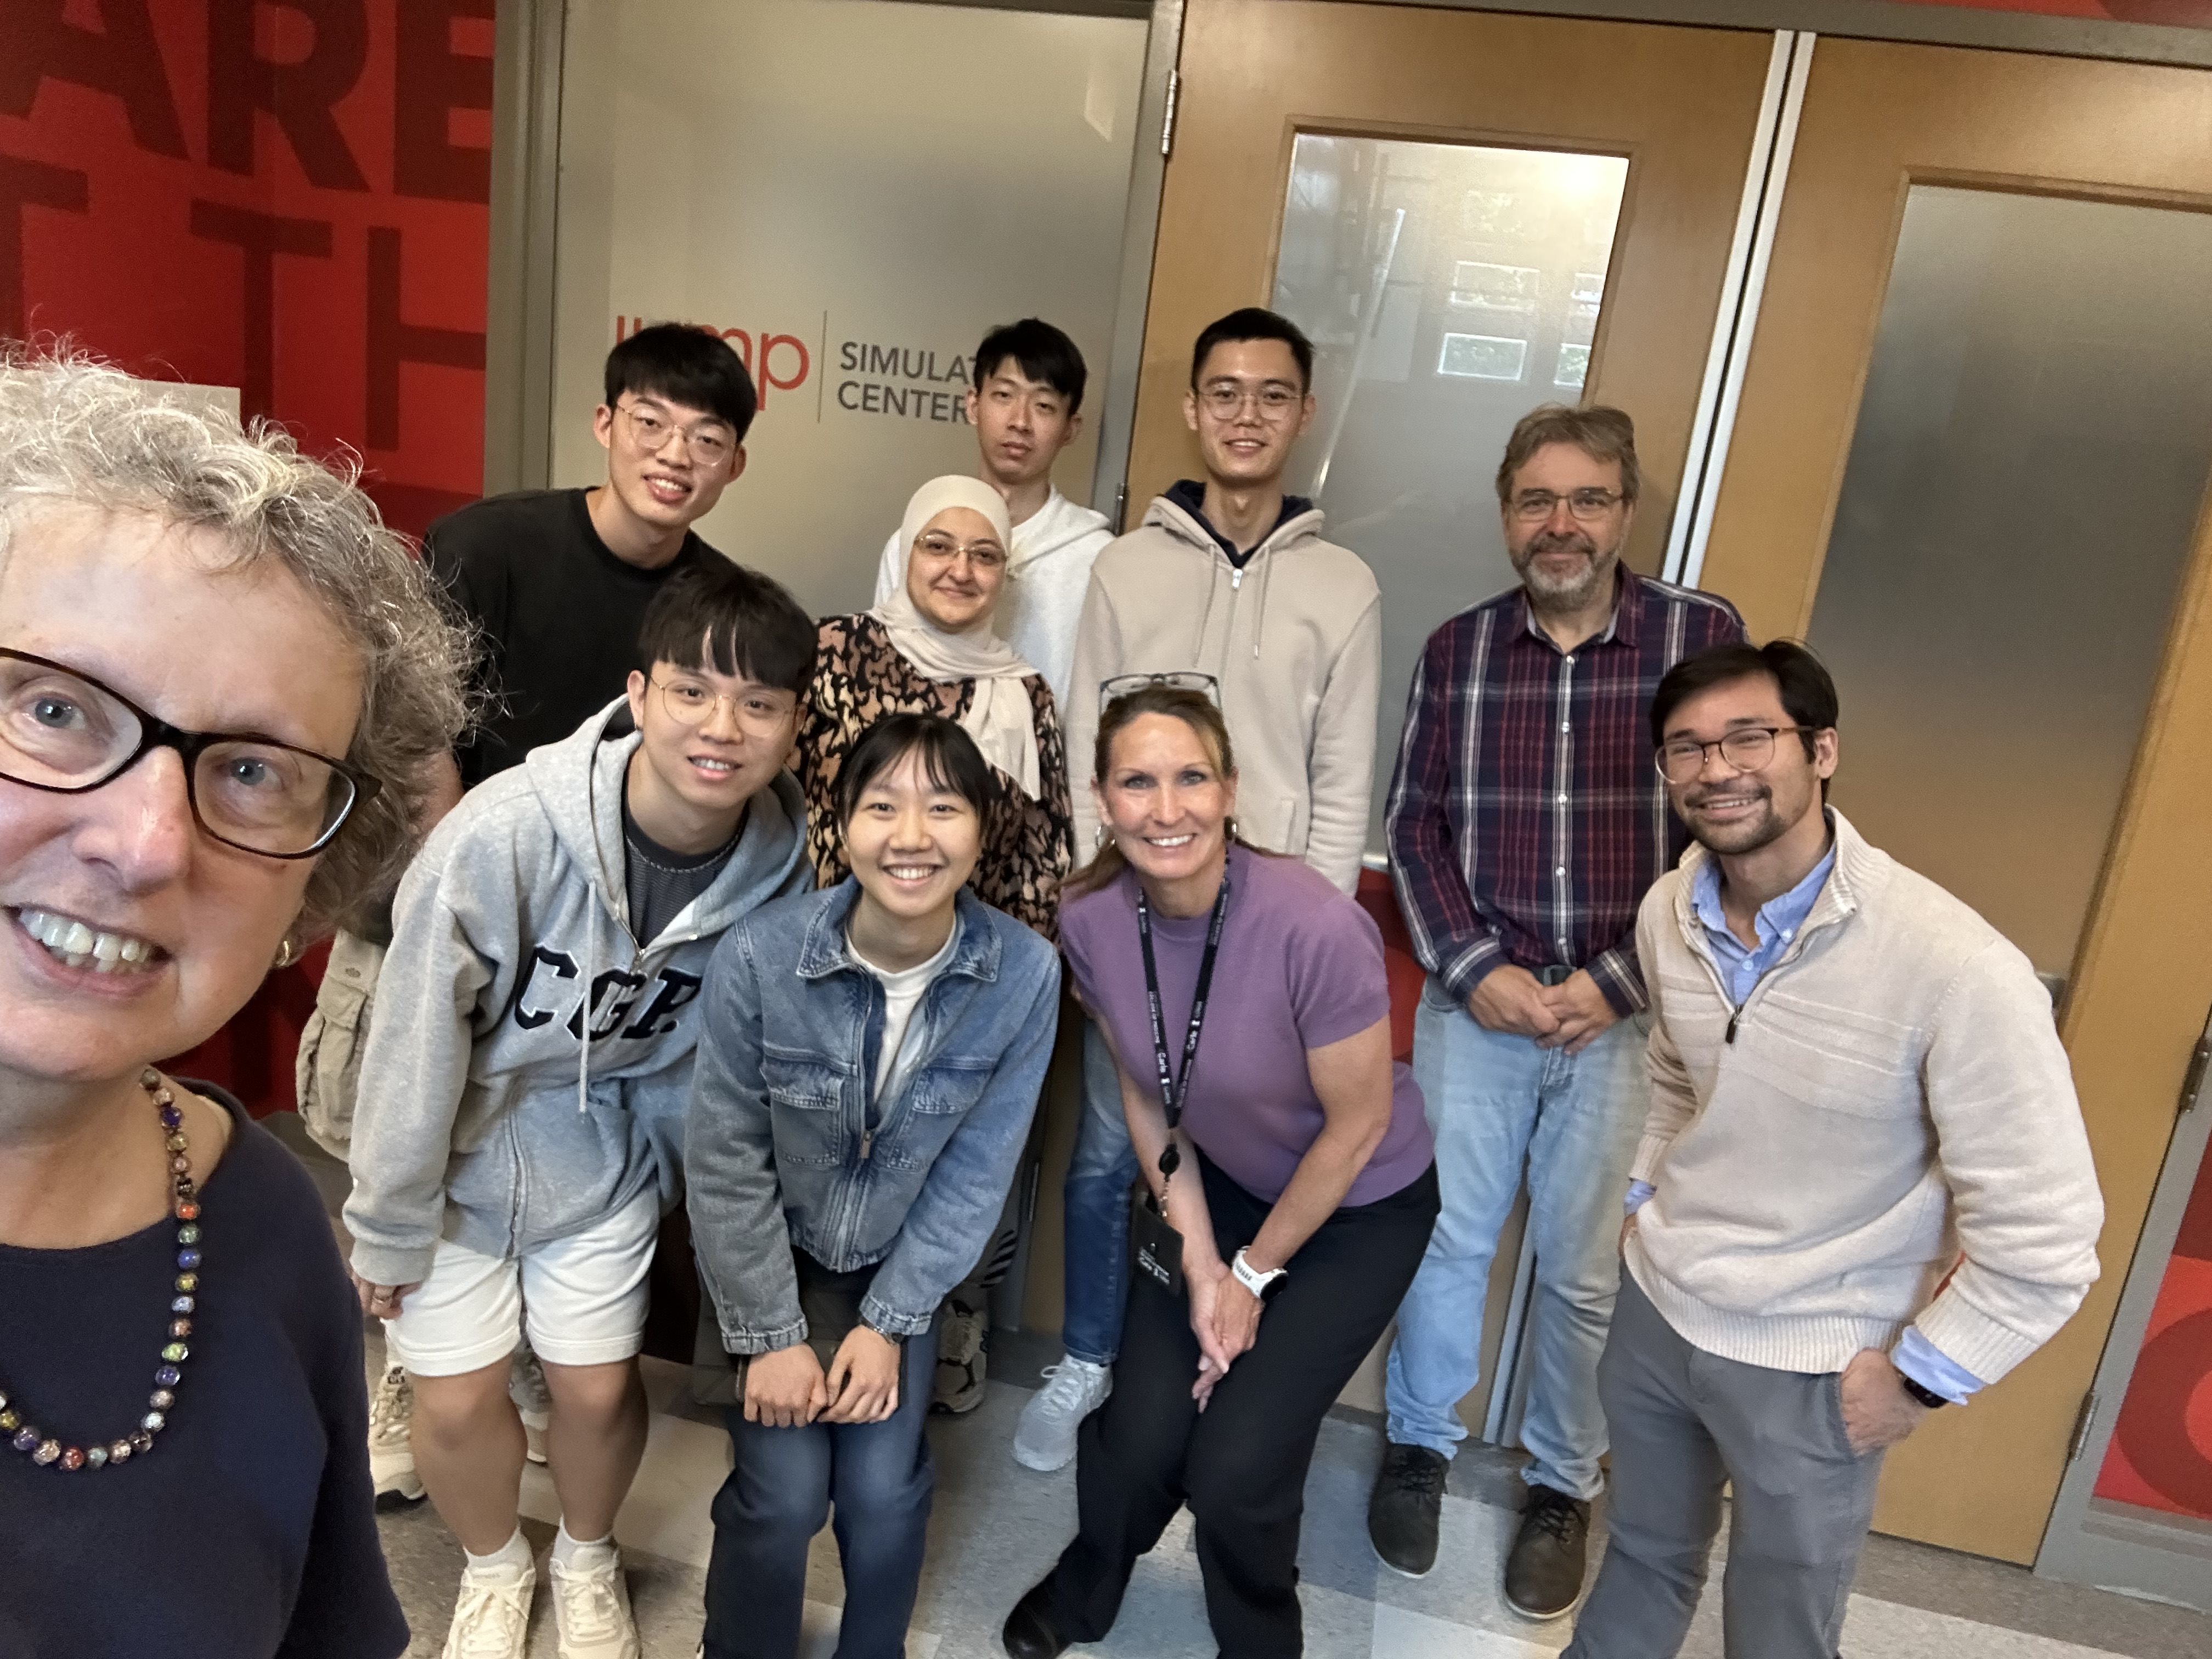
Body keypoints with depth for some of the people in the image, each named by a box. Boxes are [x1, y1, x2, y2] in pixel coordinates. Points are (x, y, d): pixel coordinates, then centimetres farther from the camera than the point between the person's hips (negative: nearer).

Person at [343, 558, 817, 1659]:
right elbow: (416, 1038, -20)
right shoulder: (507, 829, -32)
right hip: (457, 1142, -1)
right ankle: (495, 1568, 41)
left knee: (600, 1388, 8)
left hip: (602, 1153, 2)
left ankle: (586, 1560, 43)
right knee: (455, 1400, 7)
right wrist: (388, 1226, -10)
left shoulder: (782, 861, -21)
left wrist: (667, 1168, 4)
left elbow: (717, 1046, -5)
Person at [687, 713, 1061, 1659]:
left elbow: (977, 1170, -12)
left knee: (884, 1486, -6)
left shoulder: (1025, 973, -22)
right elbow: (725, 1161, -16)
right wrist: (770, 1335, -12)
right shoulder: (759, 956, -27)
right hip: (770, 1250, -1)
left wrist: (889, 1322, -9)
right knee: (785, 1488, -10)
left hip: (903, 1259, 1)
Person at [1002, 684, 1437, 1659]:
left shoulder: (1317, 929, -33)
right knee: (1138, 1438, -2)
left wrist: (1253, 1272, -8)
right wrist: (1199, 1262, -7)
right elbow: (1147, 1100, -4)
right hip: (1224, 1183, 3)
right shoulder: (1092, 921, -19)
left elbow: (1359, 1122, -19)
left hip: (1363, 1206, -3)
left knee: (1235, 1468, -7)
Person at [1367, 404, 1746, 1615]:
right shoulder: (1457, 650, 3)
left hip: (1627, 1014, -1)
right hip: (1477, 1004, 2)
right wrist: (1478, 969, -8)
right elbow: (1416, 825, 4)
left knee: (1583, 1270, 10)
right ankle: (1419, 1446, 35)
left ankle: (1563, 1487, 34)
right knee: (1443, 1236, 11)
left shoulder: (1704, 636, -4)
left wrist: (1616, 983, -10)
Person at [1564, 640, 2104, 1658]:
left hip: (1812, 1371, -4)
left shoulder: (1958, 968, -28)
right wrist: (1647, 1201, 9)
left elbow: (2044, 1237, -20)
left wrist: (1915, 1378, -12)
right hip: (1655, 1307, 5)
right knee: (1641, 1558, 26)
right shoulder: (1669, 912, -7)